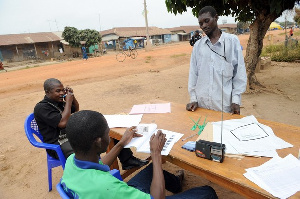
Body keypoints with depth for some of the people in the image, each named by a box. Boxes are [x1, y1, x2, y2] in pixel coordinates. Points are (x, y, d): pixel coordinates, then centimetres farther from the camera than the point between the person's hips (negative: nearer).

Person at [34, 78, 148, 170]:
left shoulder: (59, 102, 12)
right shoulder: (41, 108, -13)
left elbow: (76, 109, 26)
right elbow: (63, 123, -23)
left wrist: (72, 96, 8)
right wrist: (68, 101, -14)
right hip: (58, 144, -8)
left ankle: (127, 161, 3)